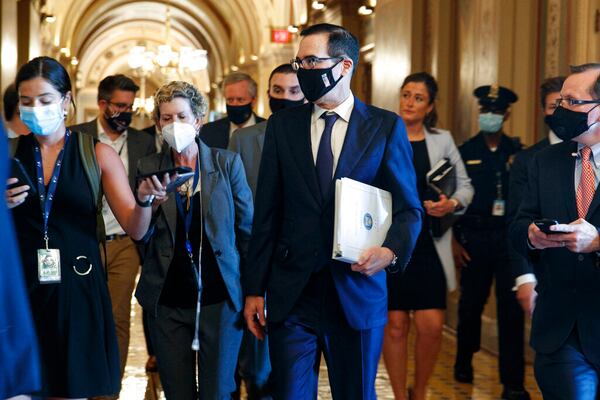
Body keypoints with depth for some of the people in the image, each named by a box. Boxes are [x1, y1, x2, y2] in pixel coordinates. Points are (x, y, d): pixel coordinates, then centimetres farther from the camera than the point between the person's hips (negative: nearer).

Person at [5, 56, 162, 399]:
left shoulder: (98, 155, 2)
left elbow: (136, 230, -2)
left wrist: (144, 200, -21)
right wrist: (5, 206, -15)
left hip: (78, 290, -1)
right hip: (23, 290, 1)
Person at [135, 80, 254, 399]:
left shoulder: (227, 163, 0)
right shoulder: (149, 168, 4)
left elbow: (247, 229, 4)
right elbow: (140, 237, 2)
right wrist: (149, 204, -19)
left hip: (220, 298, -1)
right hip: (168, 301, 2)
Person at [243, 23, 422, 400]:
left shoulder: (386, 127, 1)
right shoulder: (282, 125, 6)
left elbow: (409, 208, 2)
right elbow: (267, 212, 6)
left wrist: (392, 250, -20)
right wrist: (254, 289, 3)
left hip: (358, 292, -1)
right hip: (291, 294, 1)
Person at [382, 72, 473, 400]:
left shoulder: (442, 141, 8)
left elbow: (465, 186, 12)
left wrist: (452, 204, -8)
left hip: (429, 247, 1)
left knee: (431, 327, -5)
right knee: (395, 325, 1)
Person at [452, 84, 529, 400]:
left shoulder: (518, 152, 6)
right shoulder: (465, 152, 4)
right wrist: (456, 240, -3)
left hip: (509, 238, 0)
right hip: (474, 239, 0)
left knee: (512, 310, -3)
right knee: (470, 305, 11)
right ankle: (464, 364, 34)